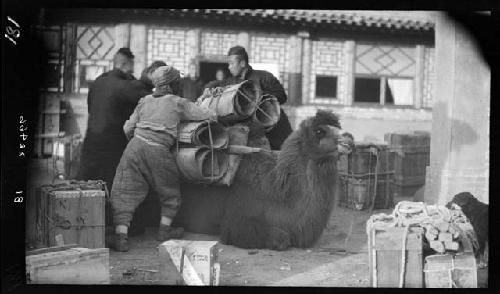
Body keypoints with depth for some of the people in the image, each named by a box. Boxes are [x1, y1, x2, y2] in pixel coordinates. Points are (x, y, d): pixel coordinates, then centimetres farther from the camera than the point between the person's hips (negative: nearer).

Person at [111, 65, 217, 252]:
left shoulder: (145, 101, 17)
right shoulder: (179, 103, 8)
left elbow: (128, 128, 18)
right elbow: (210, 116, 8)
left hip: (135, 146, 3)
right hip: (158, 152, -3)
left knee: (126, 193, 3)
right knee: (170, 191, 21)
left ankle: (121, 237, -7)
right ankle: (164, 230, 30)